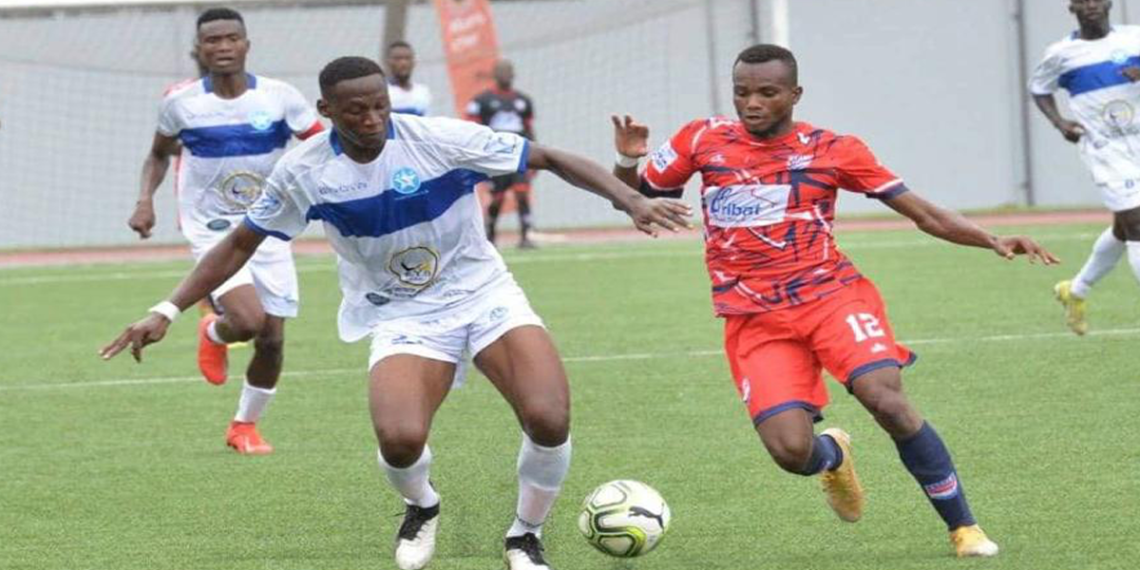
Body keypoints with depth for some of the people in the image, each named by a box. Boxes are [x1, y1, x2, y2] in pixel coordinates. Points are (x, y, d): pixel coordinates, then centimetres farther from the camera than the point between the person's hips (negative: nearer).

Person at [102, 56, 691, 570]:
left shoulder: (442, 138, -16)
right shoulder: (302, 172, -9)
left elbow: (550, 159, -9)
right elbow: (241, 244, 5)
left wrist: (631, 200, -20)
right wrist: (167, 311, -1)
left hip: (484, 294, 0)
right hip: (401, 316, 1)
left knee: (548, 419, -24)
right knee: (399, 439, -28)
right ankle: (421, 506, 11)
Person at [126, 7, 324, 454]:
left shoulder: (279, 97, -8)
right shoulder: (180, 103, -7)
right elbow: (159, 155, 12)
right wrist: (145, 201, -4)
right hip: (213, 231, -2)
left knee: (272, 339, 2)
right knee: (248, 321, -24)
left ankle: (244, 426, 27)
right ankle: (214, 333, 15)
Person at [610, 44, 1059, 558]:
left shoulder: (831, 150, 2)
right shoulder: (704, 140, 6)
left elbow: (925, 215, 4)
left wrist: (993, 242, -10)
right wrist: (629, 162, -7)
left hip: (831, 293, -1)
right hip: (754, 319, 1)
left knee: (886, 400, -26)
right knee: (790, 451, -17)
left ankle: (963, 527, -8)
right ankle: (833, 455, 24)